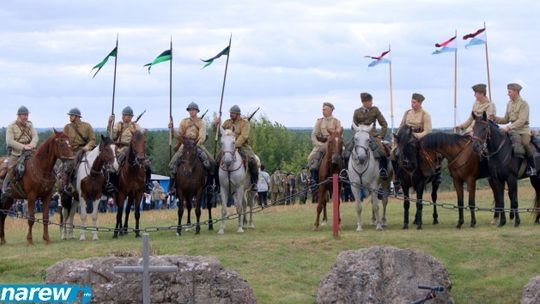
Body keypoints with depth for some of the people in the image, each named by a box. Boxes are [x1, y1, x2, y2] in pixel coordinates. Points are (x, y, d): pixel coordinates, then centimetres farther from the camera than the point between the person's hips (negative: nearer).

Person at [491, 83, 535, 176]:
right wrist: (495, 119, 0)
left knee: (524, 143, -35)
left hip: (523, 130, -7)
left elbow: (521, 121, -20)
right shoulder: (509, 104, 13)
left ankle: (532, 167, -20)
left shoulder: (523, 104, -10)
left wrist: (509, 127, -29)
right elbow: (506, 120, 18)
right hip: (512, 130, 7)